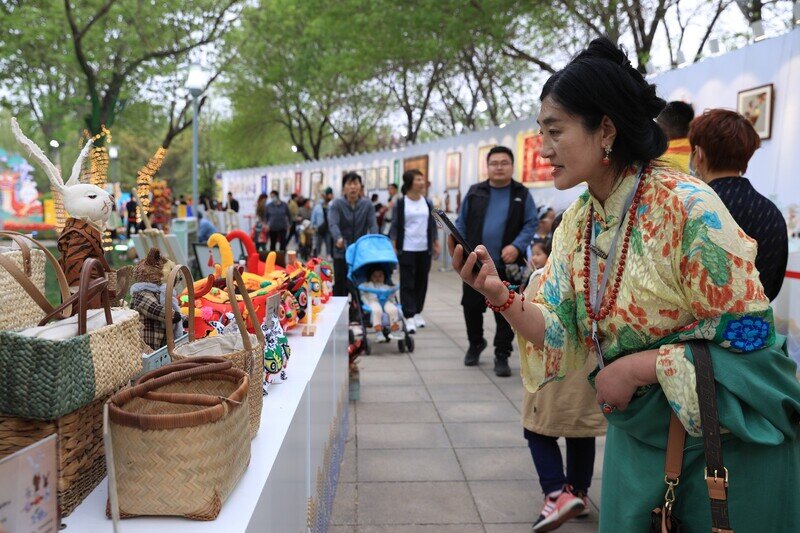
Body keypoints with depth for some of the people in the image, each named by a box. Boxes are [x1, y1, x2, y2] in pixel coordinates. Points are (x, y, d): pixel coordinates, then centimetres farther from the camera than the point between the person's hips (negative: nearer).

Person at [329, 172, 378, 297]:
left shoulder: (367, 205, 2)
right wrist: (338, 238, -41)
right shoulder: (336, 204, -4)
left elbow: (373, 225, -8)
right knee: (340, 286, 2)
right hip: (341, 253, -1)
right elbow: (333, 223, -19)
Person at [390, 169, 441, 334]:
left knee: (422, 282, 9)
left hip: (424, 249, 4)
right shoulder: (400, 204, -3)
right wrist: (393, 247, -7)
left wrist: (436, 245, 9)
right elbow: (395, 226, -2)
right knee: (407, 283, -3)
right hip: (406, 249, -4)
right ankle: (409, 317, -2)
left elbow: (433, 225, 12)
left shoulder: (428, 203, 7)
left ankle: (418, 312, 23)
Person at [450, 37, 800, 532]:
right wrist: (500, 296, -18)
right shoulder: (578, 221, -2)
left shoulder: (688, 207, -21)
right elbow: (563, 333, -2)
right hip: (636, 432, 6)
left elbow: (748, 338, -18)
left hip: (726, 437, -5)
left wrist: (637, 367, -21)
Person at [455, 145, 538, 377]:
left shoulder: (522, 194, 3)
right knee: (472, 306, 12)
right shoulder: (474, 192, 7)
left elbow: (531, 223, -2)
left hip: (507, 266, -2)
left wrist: (517, 246, -17)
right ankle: (475, 344, 35)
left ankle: (502, 355, 14)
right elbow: (461, 223, 9)